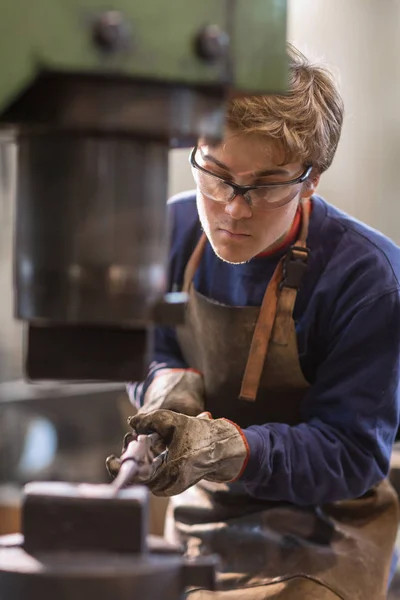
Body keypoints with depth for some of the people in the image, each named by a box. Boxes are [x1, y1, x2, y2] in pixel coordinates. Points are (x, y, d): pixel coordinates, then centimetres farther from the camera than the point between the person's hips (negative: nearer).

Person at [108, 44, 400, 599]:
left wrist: (227, 447, -32)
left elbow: (353, 454, -16)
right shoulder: (173, 231, -3)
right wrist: (169, 384, -12)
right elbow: (146, 354, 13)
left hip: (318, 546, -4)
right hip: (198, 521, 4)